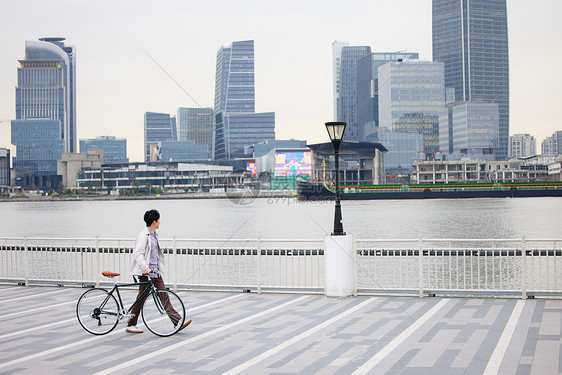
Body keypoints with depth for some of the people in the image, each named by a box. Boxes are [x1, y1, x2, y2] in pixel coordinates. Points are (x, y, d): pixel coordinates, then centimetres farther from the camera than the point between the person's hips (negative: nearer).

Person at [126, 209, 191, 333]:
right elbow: (138, 254, -22)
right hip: (145, 273, -9)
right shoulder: (143, 236, -14)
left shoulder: (154, 235, 14)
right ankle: (130, 325, 10)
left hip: (155, 272, 9)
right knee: (141, 299, -1)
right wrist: (145, 268, -34)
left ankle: (177, 322, -2)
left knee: (164, 296, 3)